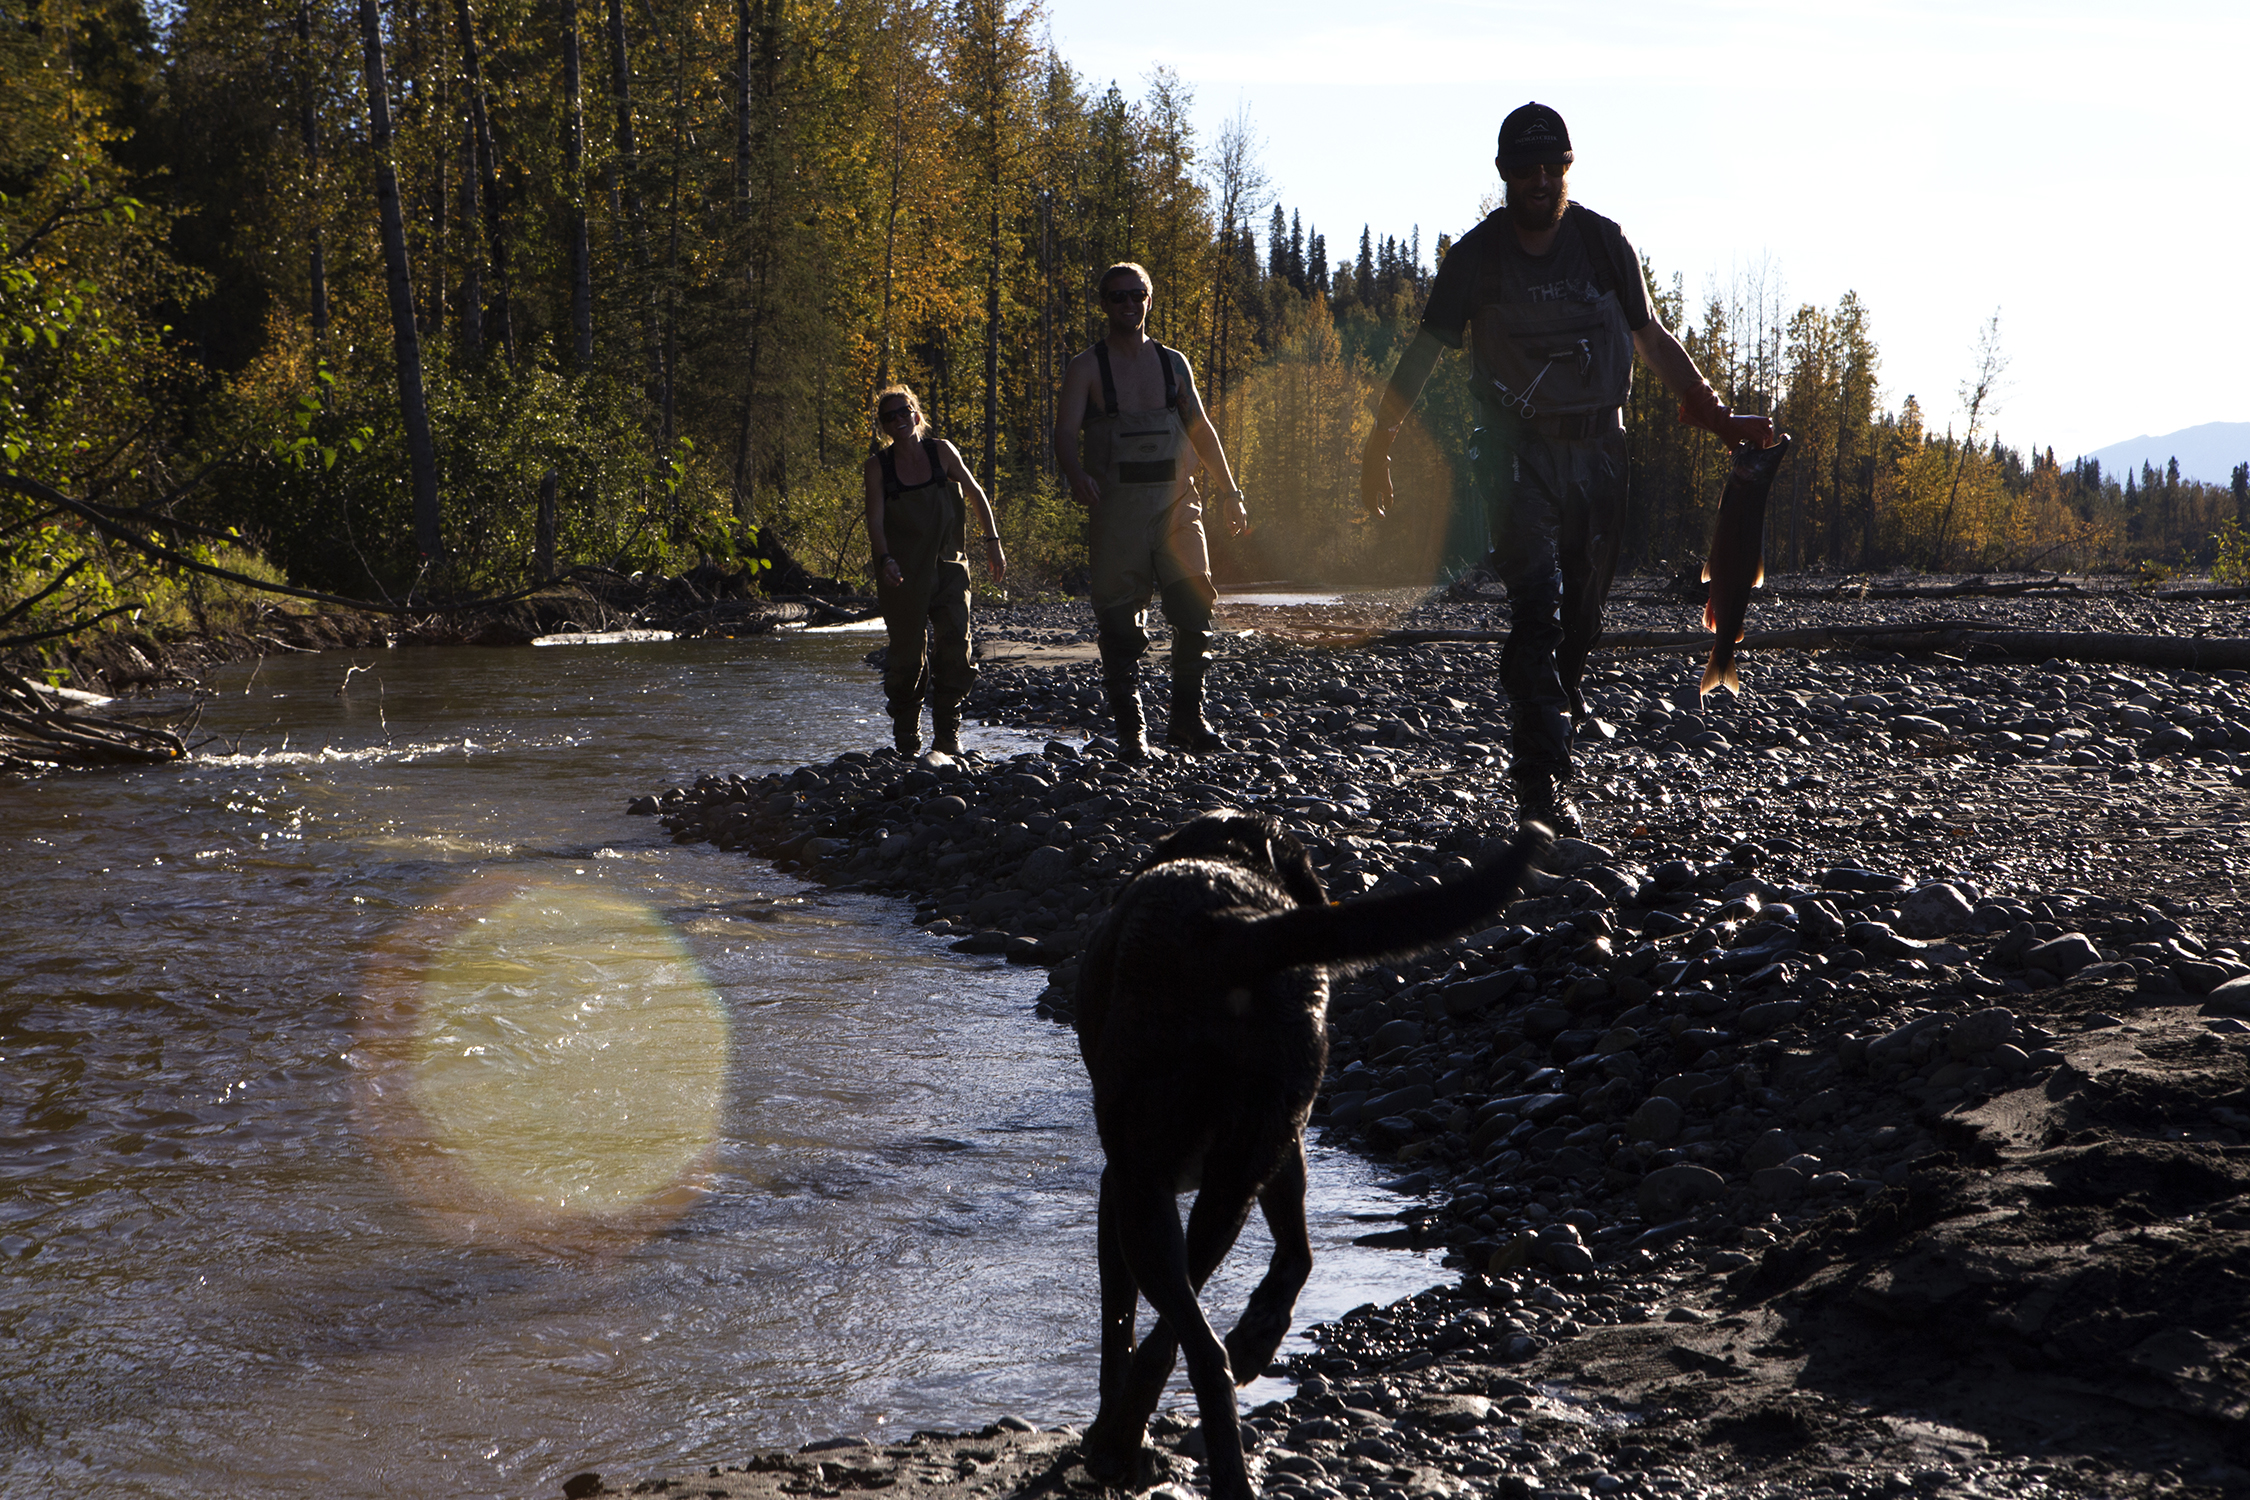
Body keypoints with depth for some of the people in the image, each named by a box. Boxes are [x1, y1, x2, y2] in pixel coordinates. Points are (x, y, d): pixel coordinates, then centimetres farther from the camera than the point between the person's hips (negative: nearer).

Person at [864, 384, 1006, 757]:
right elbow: (875, 520, -8)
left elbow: (976, 495, 10)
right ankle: (906, 737, 15)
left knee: (955, 642, -11)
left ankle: (947, 736, -1)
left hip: (948, 566, 1)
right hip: (903, 573, -1)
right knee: (908, 653, -2)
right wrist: (886, 559, -25)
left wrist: (993, 543, 4)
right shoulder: (878, 466, -1)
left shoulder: (942, 452, 3)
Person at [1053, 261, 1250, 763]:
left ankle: (1186, 721, 3)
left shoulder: (1173, 363, 14)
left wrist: (1230, 492, 18)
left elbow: (1201, 429, 21)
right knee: (1120, 623, -3)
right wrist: (1077, 473, -28)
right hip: (1117, 509, -3)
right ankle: (1131, 732, 3)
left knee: (1194, 609, -7)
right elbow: (1065, 432, -7)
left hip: (1176, 503, 3)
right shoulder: (1087, 368, 3)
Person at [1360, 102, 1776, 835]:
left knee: (1581, 613, 4)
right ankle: (1542, 779, -22)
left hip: (1598, 450, 3)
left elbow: (1652, 339, 14)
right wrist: (1379, 443, -3)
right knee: (1537, 602, -18)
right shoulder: (1477, 255, -2)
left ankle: (1537, 752, 22)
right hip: (1518, 450, -3)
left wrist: (1719, 415, 11)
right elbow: (1426, 350, 3)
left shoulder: (1605, 244, 4)